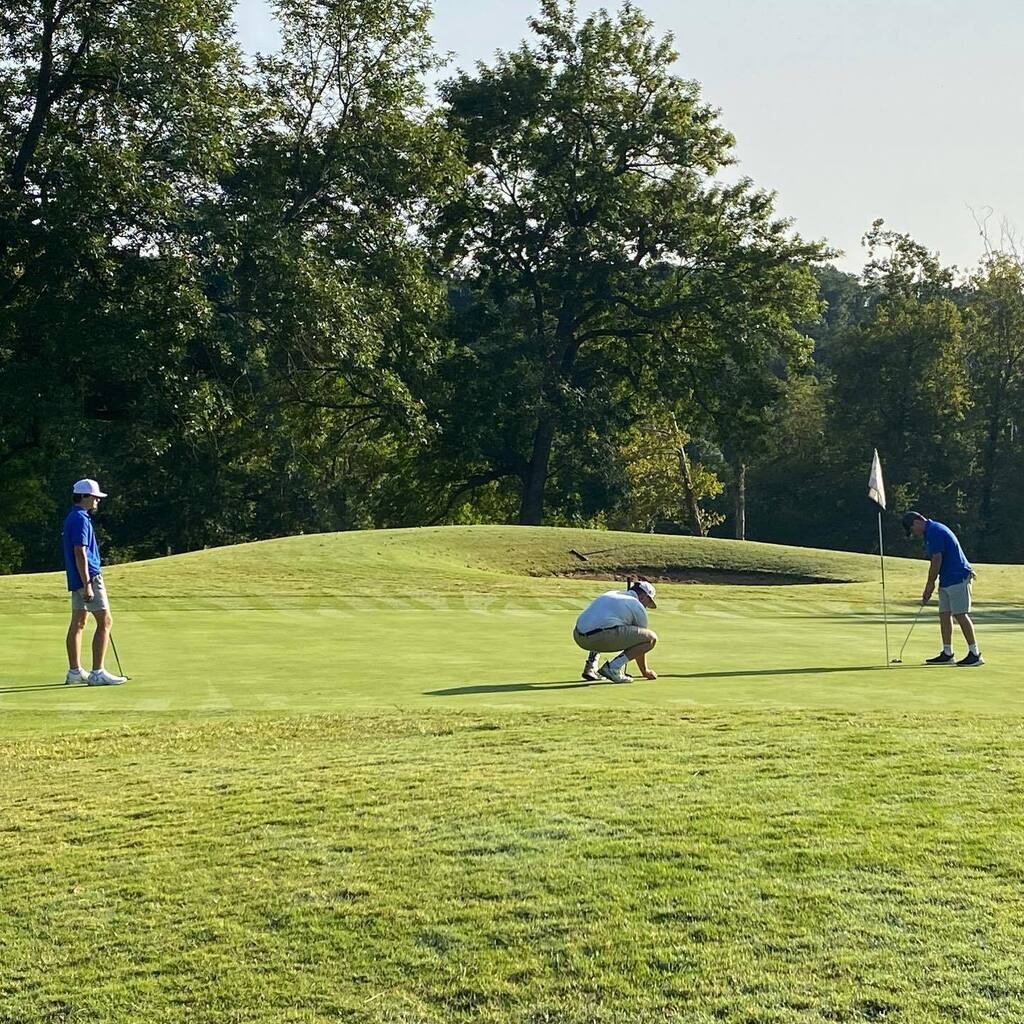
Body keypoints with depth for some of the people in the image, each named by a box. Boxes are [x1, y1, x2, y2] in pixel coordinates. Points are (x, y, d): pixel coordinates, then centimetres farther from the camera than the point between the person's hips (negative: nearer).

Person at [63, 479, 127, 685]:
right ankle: (97, 673, -10)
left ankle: (75, 671, 15)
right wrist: (87, 584, -23)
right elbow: (80, 553, -22)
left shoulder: (73, 517, 17)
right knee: (105, 622, -8)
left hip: (77, 580, 10)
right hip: (88, 577, -10)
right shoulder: (80, 519, -16)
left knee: (78, 624, 11)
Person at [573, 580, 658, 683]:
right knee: (652, 638, 2)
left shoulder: (611, 594, 32)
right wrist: (645, 671, 36)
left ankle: (590, 667, 23)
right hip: (604, 636, -7)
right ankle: (613, 667, -5)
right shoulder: (638, 607, 13)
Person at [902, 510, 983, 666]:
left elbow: (937, 560, -18)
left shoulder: (934, 531, -15)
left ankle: (975, 654, -6)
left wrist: (930, 584, -8)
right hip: (947, 580, 10)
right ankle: (947, 654, 12)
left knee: (960, 615, -9)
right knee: (944, 614, 9)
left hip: (958, 578, -10)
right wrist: (928, 588, 19)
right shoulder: (932, 531, 17)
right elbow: (936, 562, 21)